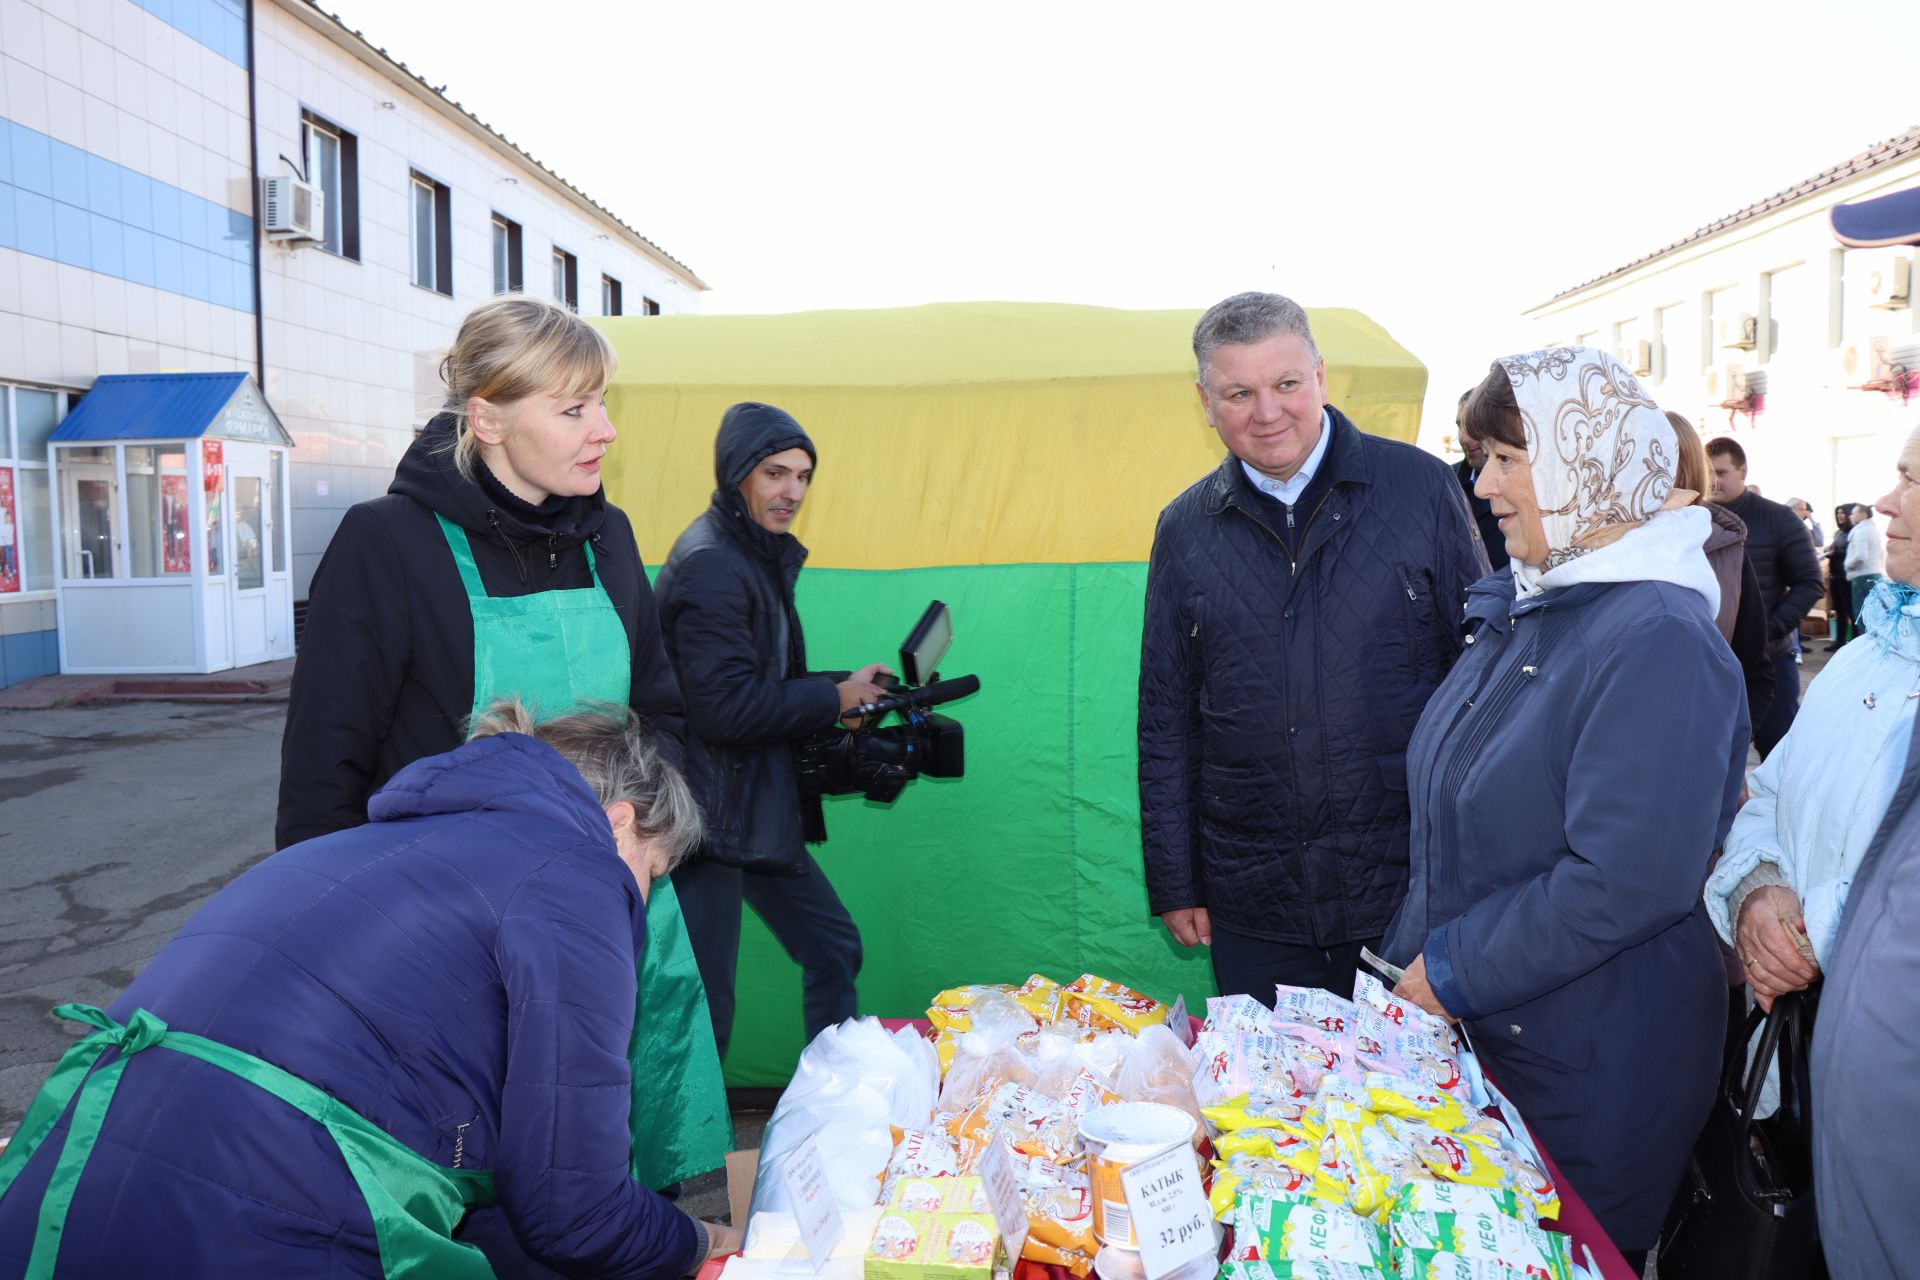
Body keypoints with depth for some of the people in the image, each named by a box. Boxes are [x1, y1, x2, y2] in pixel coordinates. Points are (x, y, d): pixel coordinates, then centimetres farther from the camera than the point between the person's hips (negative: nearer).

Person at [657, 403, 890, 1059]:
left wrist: (849, 684, 4)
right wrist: (836, 698, -13)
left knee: (833, 946, 19)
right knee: (702, 1010, -4)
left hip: (760, 810, 11)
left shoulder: (759, 555, 13)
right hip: (710, 818, -10)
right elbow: (728, 708, -24)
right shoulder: (711, 564, -18)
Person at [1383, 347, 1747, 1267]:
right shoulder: (1519, 605, 6)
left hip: (1588, 1073, -8)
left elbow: (1625, 882, -28)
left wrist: (1455, 971, -20)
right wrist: (1416, 953, 11)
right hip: (1473, 1027, 8)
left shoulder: (1661, 640, -22)